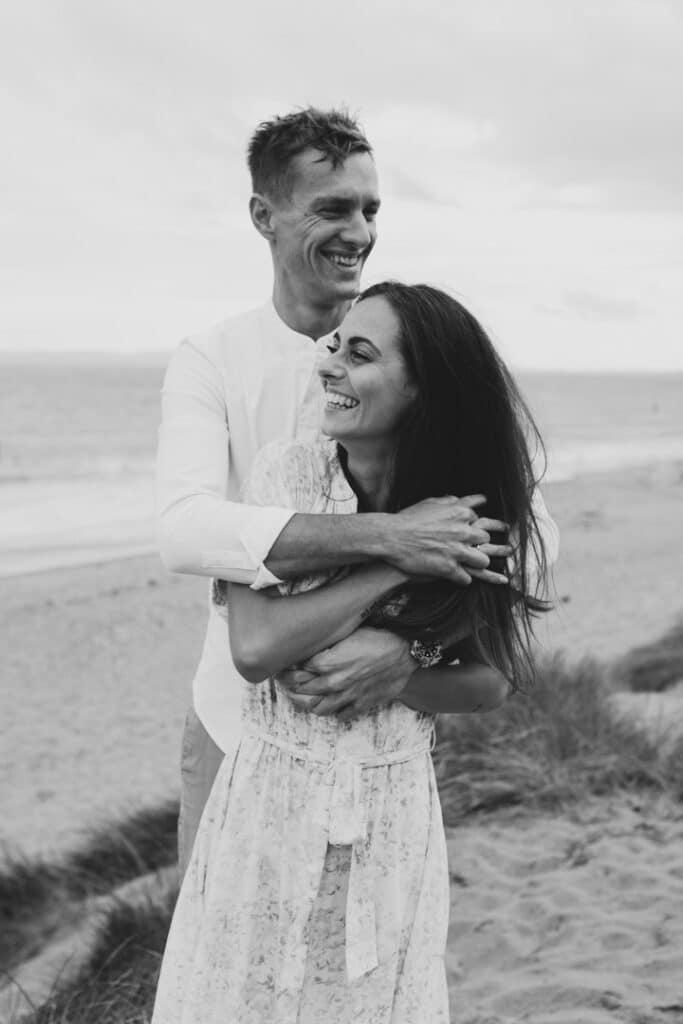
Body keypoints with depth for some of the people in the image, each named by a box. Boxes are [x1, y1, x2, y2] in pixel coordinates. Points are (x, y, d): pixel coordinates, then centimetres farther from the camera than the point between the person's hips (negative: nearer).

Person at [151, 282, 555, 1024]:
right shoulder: (286, 472, -12)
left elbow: (492, 683, -2)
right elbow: (254, 647, -21)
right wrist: (395, 562, -22)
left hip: (392, 815, 1)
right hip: (272, 800, 0)